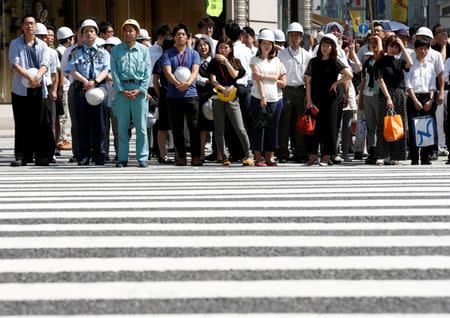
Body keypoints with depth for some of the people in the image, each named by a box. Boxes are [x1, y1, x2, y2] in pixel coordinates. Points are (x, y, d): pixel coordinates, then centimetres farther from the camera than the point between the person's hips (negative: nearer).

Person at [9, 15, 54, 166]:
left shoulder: (42, 45, 11)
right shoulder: (15, 44, 6)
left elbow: (45, 64, -1)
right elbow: (14, 63, -6)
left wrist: (37, 76, -21)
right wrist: (29, 76, -19)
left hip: (38, 88, 1)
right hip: (20, 89, -1)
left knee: (41, 124, -1)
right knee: (22, 124, 0)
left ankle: (41, 156, 5)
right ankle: (21, 156, 4)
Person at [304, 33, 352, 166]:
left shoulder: (335, 62, -1)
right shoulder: (314, 61, 7)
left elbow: (349, 75, -13)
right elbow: (308, 81, 4)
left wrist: (336, 83, -5)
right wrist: (309, 100, -3)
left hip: (329, 98, -2)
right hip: (314, 99, 2)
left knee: (328, 126, -1)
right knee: (313, 126, 1)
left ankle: (326, 156, 4)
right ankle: (313, 156, 7)